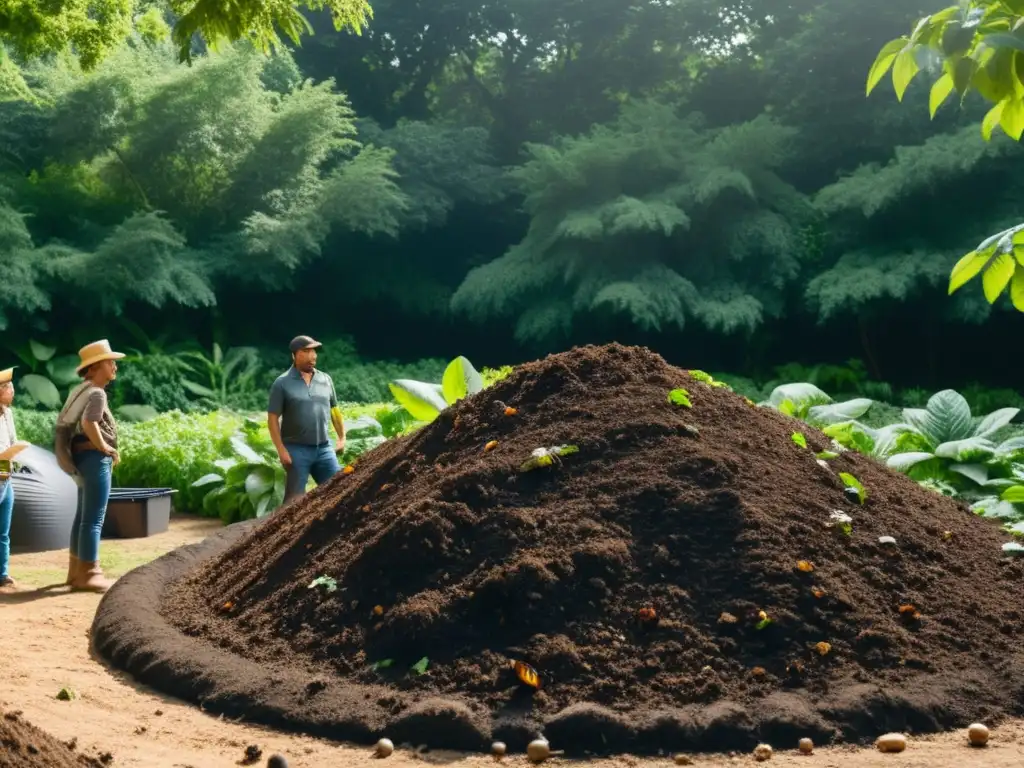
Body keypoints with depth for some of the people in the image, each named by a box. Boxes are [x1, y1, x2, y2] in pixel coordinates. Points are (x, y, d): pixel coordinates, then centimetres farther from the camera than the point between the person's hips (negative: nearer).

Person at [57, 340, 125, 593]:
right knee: (93, 518, -7)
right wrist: (105, 447, -18)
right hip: (95, 457, -10)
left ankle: (77, 570, 24)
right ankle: (88, 574, -4)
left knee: (83, 516, 16)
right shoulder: (97, 393, -16)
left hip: (83, 456, 10)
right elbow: (89, 423, -33)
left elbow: (64, 419, 22)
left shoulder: (82, 391, 14)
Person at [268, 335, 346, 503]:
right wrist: (281, 450, -12)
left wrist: (342, 437, 11)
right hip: (296, 449, -4)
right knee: (295, 499, 0)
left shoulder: (325, 379, 8)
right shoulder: (282, 383, -6)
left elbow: (334, 409, 17)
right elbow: (273, 418, -6)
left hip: (324, 448, 4)